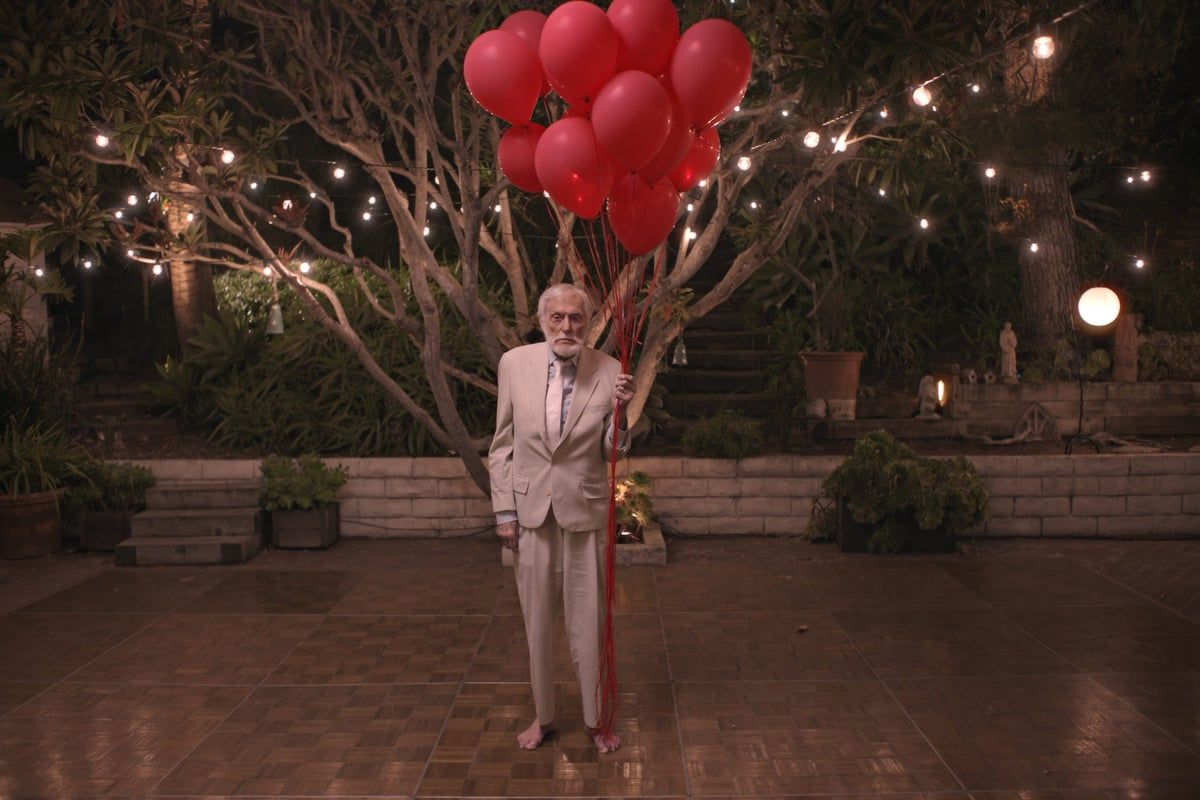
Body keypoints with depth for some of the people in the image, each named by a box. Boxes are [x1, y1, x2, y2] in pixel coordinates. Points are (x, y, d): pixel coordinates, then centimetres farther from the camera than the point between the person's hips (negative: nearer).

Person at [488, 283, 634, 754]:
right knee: (537, 620, 14)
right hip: (531, 509, 1)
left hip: (585, 510, -1)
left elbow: (614, 452, -2)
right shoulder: (514, 364, -3)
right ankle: (543, 717, 31)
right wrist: (504, 510, 0)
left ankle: (594, 720, 26)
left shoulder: (607, 371, -6)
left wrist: (620, 410, -21)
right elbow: (502, 444, 3)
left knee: (587, 621, 8)